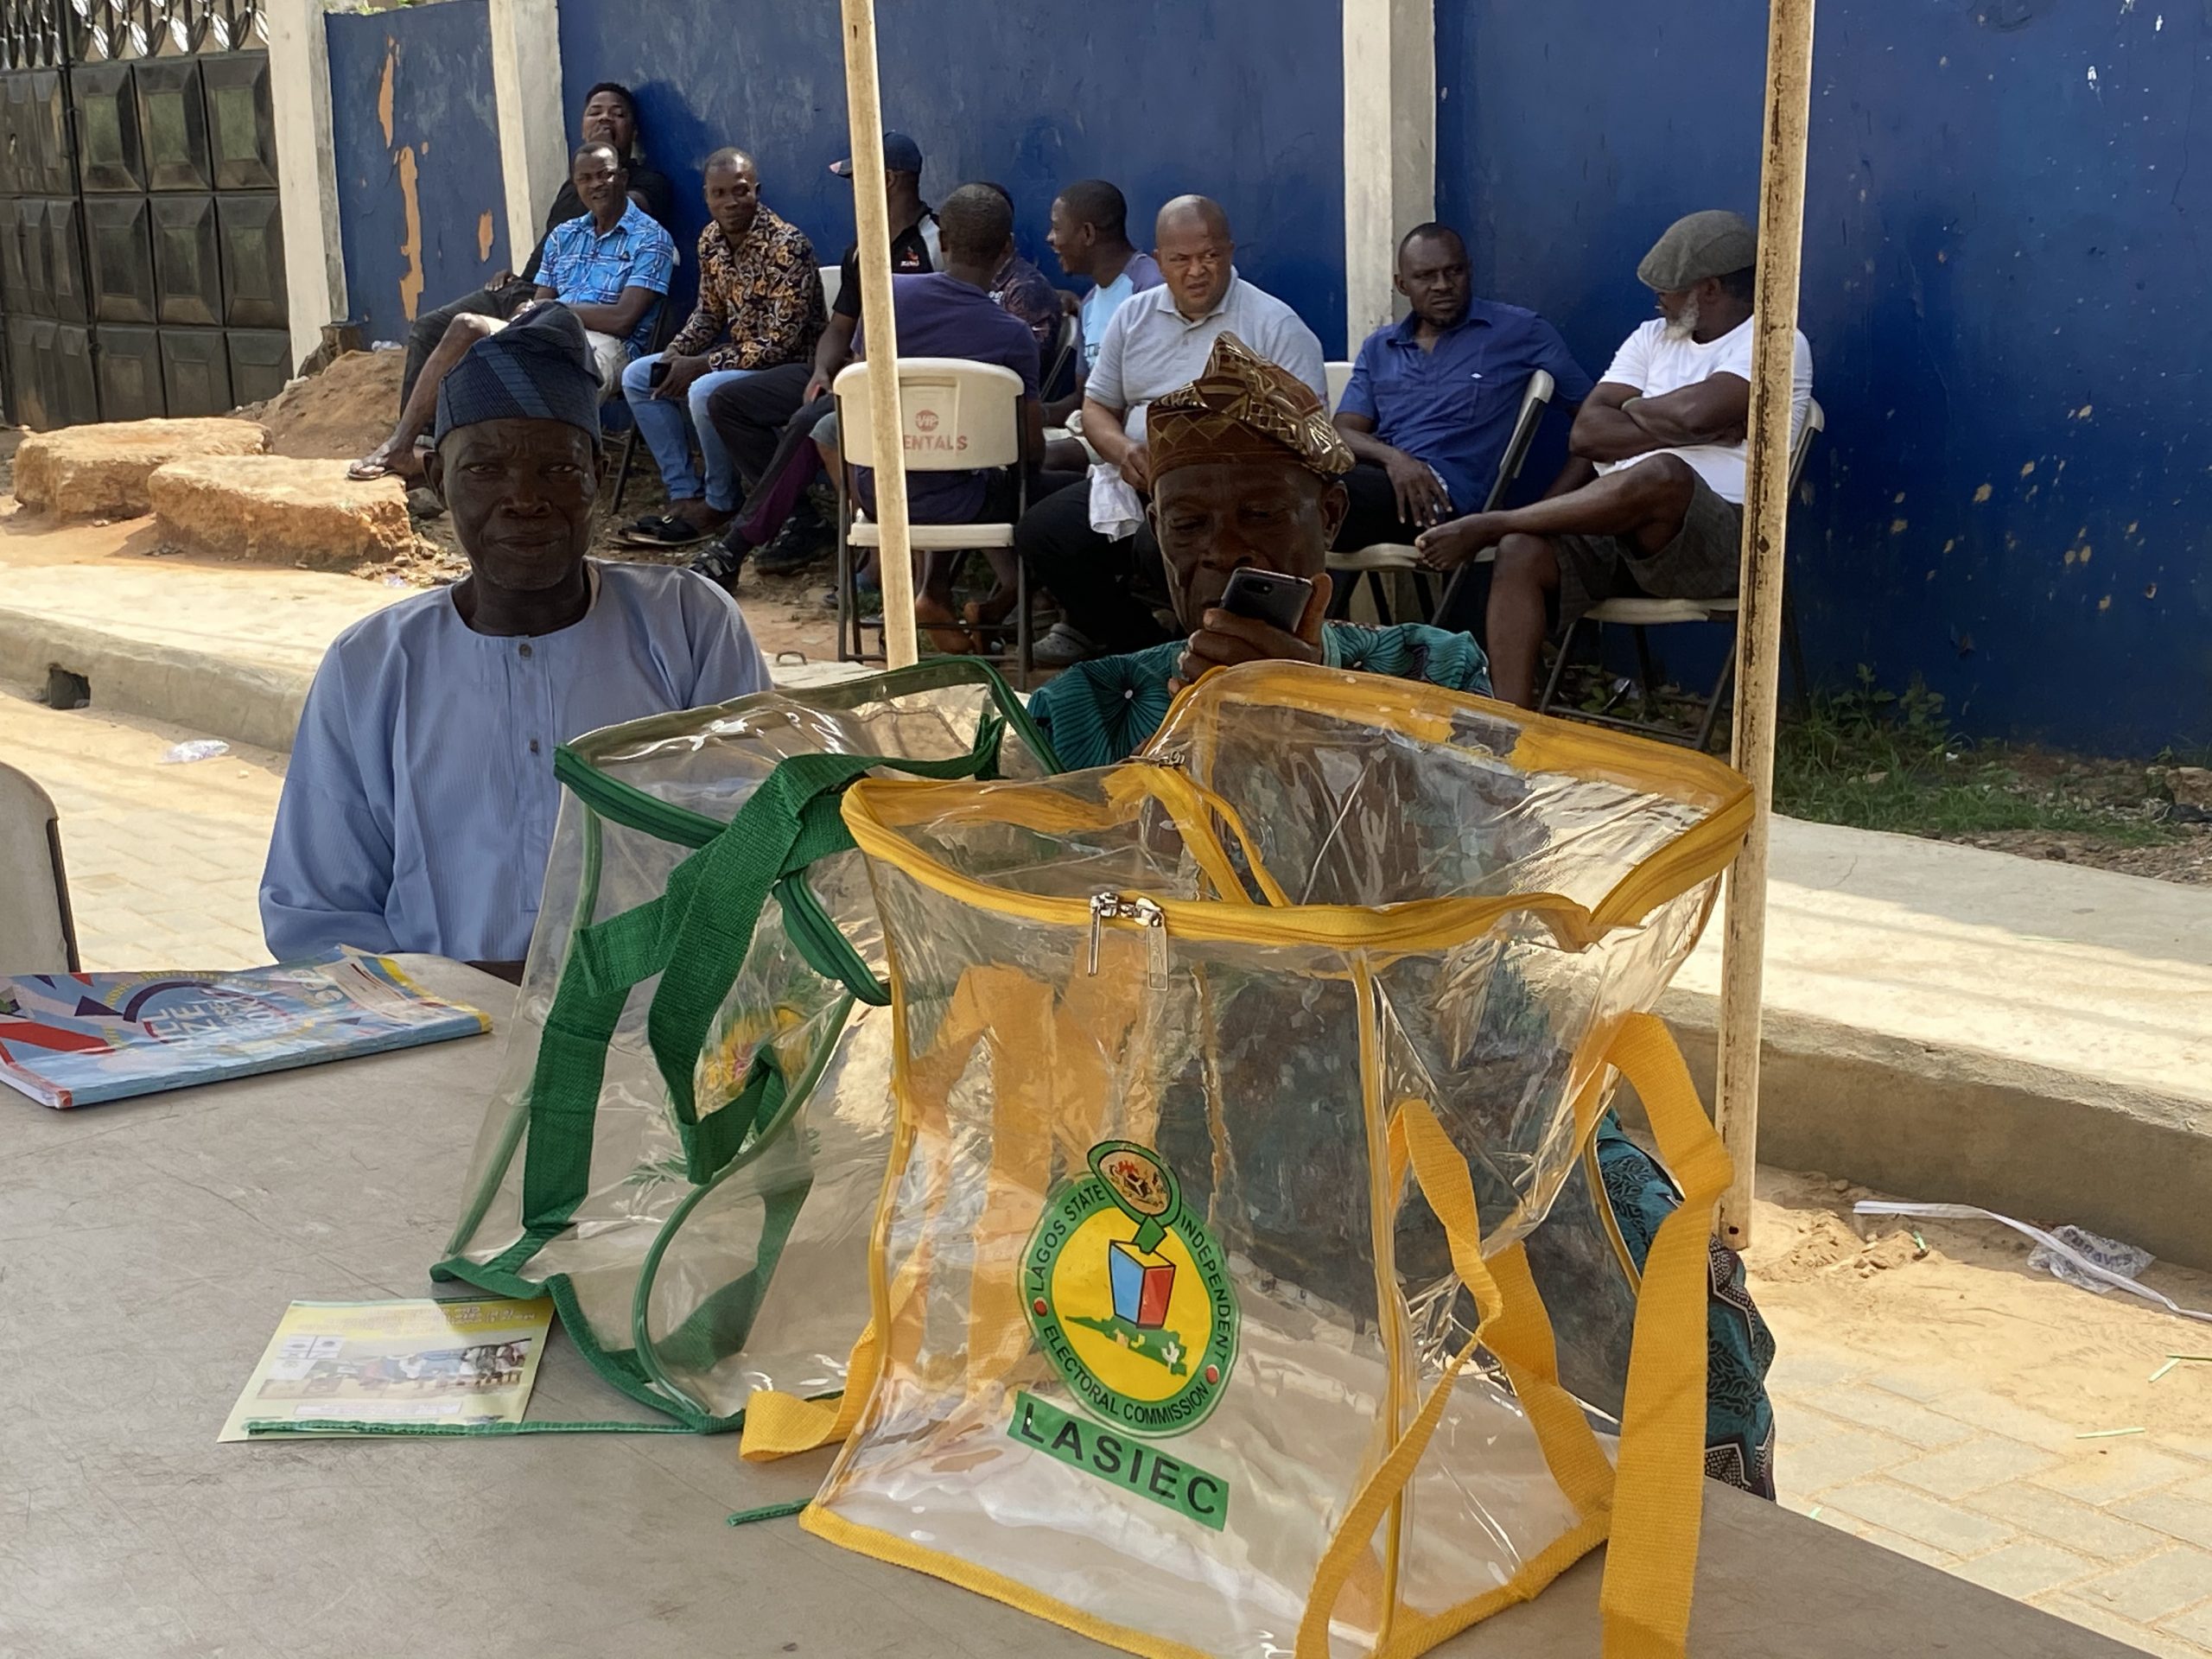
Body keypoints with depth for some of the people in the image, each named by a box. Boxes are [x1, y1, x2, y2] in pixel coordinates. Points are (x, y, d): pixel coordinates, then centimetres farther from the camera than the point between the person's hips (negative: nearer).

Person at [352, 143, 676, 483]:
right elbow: (537, 305, 14)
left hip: (606, 349, -6)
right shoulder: (563, 236, 21)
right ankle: (399, 444, -23)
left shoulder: (650, 239, 1)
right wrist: (530, 312, -12)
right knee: (467, 326, -19)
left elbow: (623, 319, -10)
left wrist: (550, 307, -5)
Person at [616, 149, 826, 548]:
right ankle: (684, 495, 0)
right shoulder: (711, 239, 1)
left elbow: (781, 342, -26)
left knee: (704, 392, -33)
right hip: (736, 354, 9)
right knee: (638, 377, 5)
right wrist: (676, 352, -6)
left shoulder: (787, 246, -23)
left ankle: (719, 504, -11)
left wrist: (700, 365, -23)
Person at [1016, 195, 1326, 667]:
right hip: (1138, 484, 6)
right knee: (1040, 529, -15)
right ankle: (1138, 641, 0)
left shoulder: (1276, 326, 0)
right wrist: (1124, 450, -5)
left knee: (1162, 546, -37)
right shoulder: (1134, 316, 16)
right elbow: (1096, 407, 20)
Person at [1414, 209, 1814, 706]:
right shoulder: (1652, 337, 18)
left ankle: (1483, 526, -20)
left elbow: (1695, 411, -19)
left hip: (1713, 540, -6)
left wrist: (1630, 410, 0)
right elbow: (1585, 433, 6)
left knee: (1663, 473, -39)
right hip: (1613, 523, 6)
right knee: (1521, 553, -24)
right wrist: (1672, 428, -7)